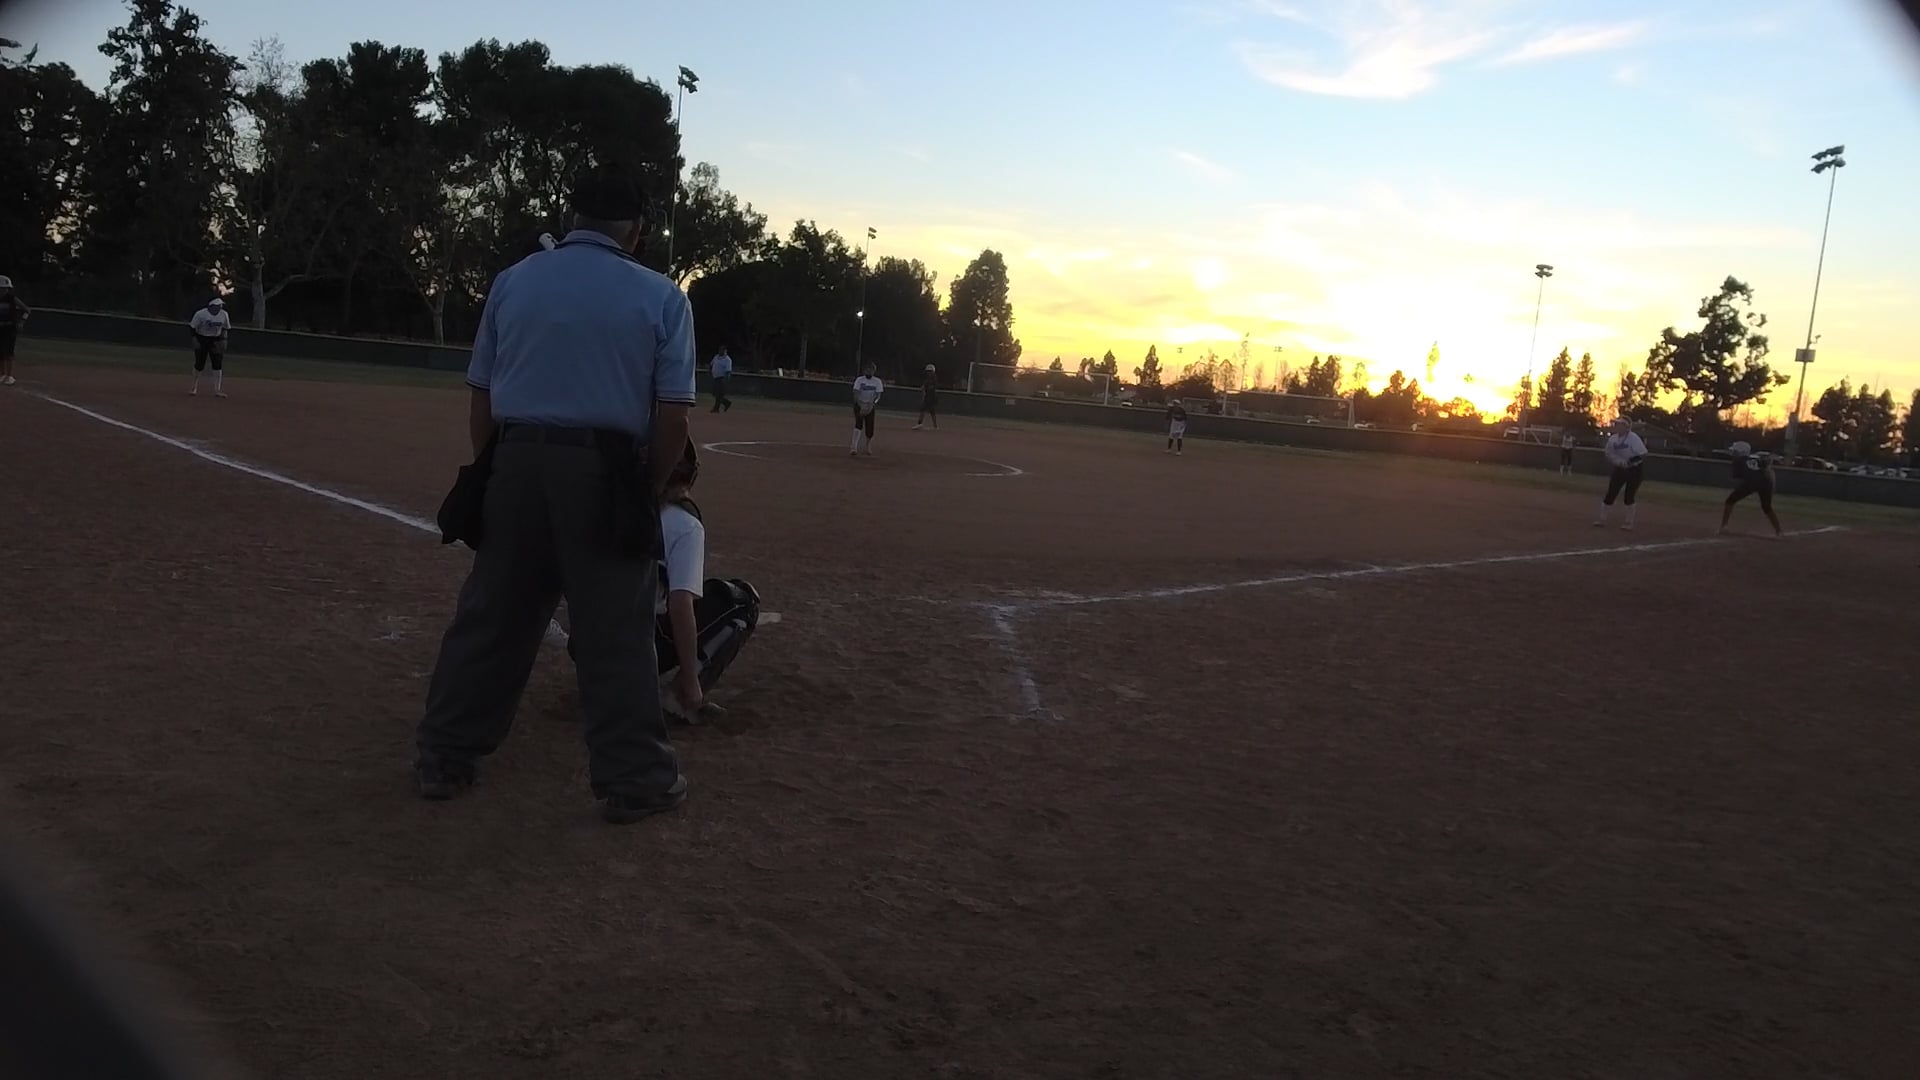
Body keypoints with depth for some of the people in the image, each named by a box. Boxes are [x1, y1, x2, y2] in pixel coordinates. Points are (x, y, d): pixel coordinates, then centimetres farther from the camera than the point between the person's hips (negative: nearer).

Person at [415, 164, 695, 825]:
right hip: (605, 472, -3)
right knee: (615, 630, 2)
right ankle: (632, 779, 10)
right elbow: (673, 412, -5)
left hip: (516, 464, 4)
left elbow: (480, 394, 10)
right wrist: (650, 491, 5)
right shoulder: (660, 297, 0)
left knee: (491, 616, 13)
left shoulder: (512, 280, 9)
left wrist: (489, 472, 18)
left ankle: (443, 759, 23)